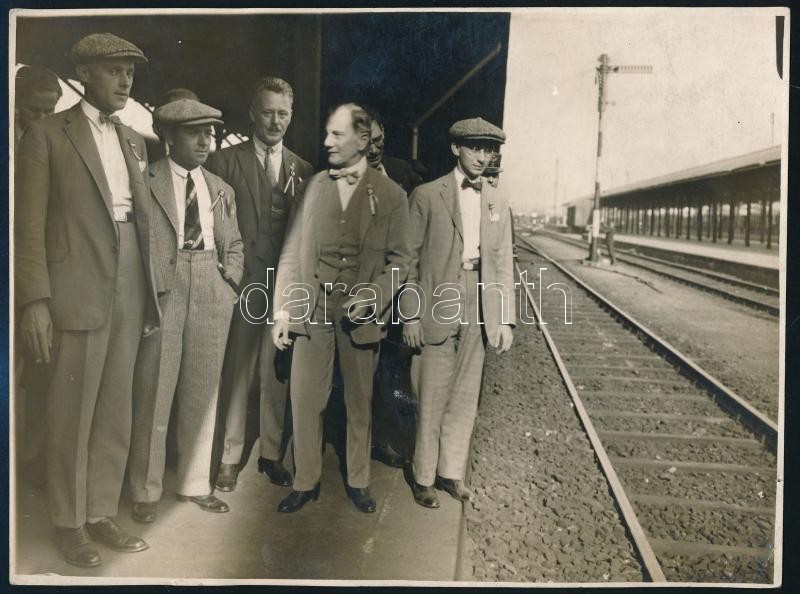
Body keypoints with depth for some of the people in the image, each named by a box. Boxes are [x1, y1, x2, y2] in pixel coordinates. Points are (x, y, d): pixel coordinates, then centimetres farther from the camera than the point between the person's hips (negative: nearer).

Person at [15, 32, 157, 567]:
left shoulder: (134, 140, 15)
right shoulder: (47, 135, -1)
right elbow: (29, 225, -6)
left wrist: (150, 291, 9)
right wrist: (35, 300, -13)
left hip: (129, 288, 6)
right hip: (78, 289, -5)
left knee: (115, 412, 11)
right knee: (72, 414, 4)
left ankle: (102, 514, 24)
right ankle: (69, 523, 19)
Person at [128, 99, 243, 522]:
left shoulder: (220, 190, 14)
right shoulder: (145, 181, -1)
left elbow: (233, 245, 18)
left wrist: (230, 281, 4)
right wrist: (147, 288, -9)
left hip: (211, 297, 4)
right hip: (160, 294, -4)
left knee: (203, 394, 10)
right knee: (153, 393, 1)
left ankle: (195, 483, 24)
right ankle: (146, 491, 17)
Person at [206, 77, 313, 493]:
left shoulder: (303, 170, 11)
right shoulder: (226, 161, 2)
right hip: (243, 283, -2)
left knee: (277, 374, 9)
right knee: (236, 373, 2)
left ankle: (271, 453, 22)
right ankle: (229, 458, 16)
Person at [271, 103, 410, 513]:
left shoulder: (390, 194, 1)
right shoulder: (313, 186, 4)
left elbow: (399, 259, 2)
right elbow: (291, 253, 4)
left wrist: (373, 296, -13)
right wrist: (282, 311, 0)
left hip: (361, 315, -1)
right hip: (312, 311, 1)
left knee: (359, 403, 11)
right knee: (305, 401, 4)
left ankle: (358, 481, 29)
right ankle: (306, 482, 22)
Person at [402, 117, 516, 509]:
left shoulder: (497, 201, 11)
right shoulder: (427, 195, -2)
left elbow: (503, 263, 11)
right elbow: (409, 259, -4)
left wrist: (506, 318, 5)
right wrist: (410, 315, -9)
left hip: (479, 307, 4)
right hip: (438, 304, -4)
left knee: (466, 396, 11)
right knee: (431, 397, 2)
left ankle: (451, 471, 26)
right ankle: (424, 477, 18)